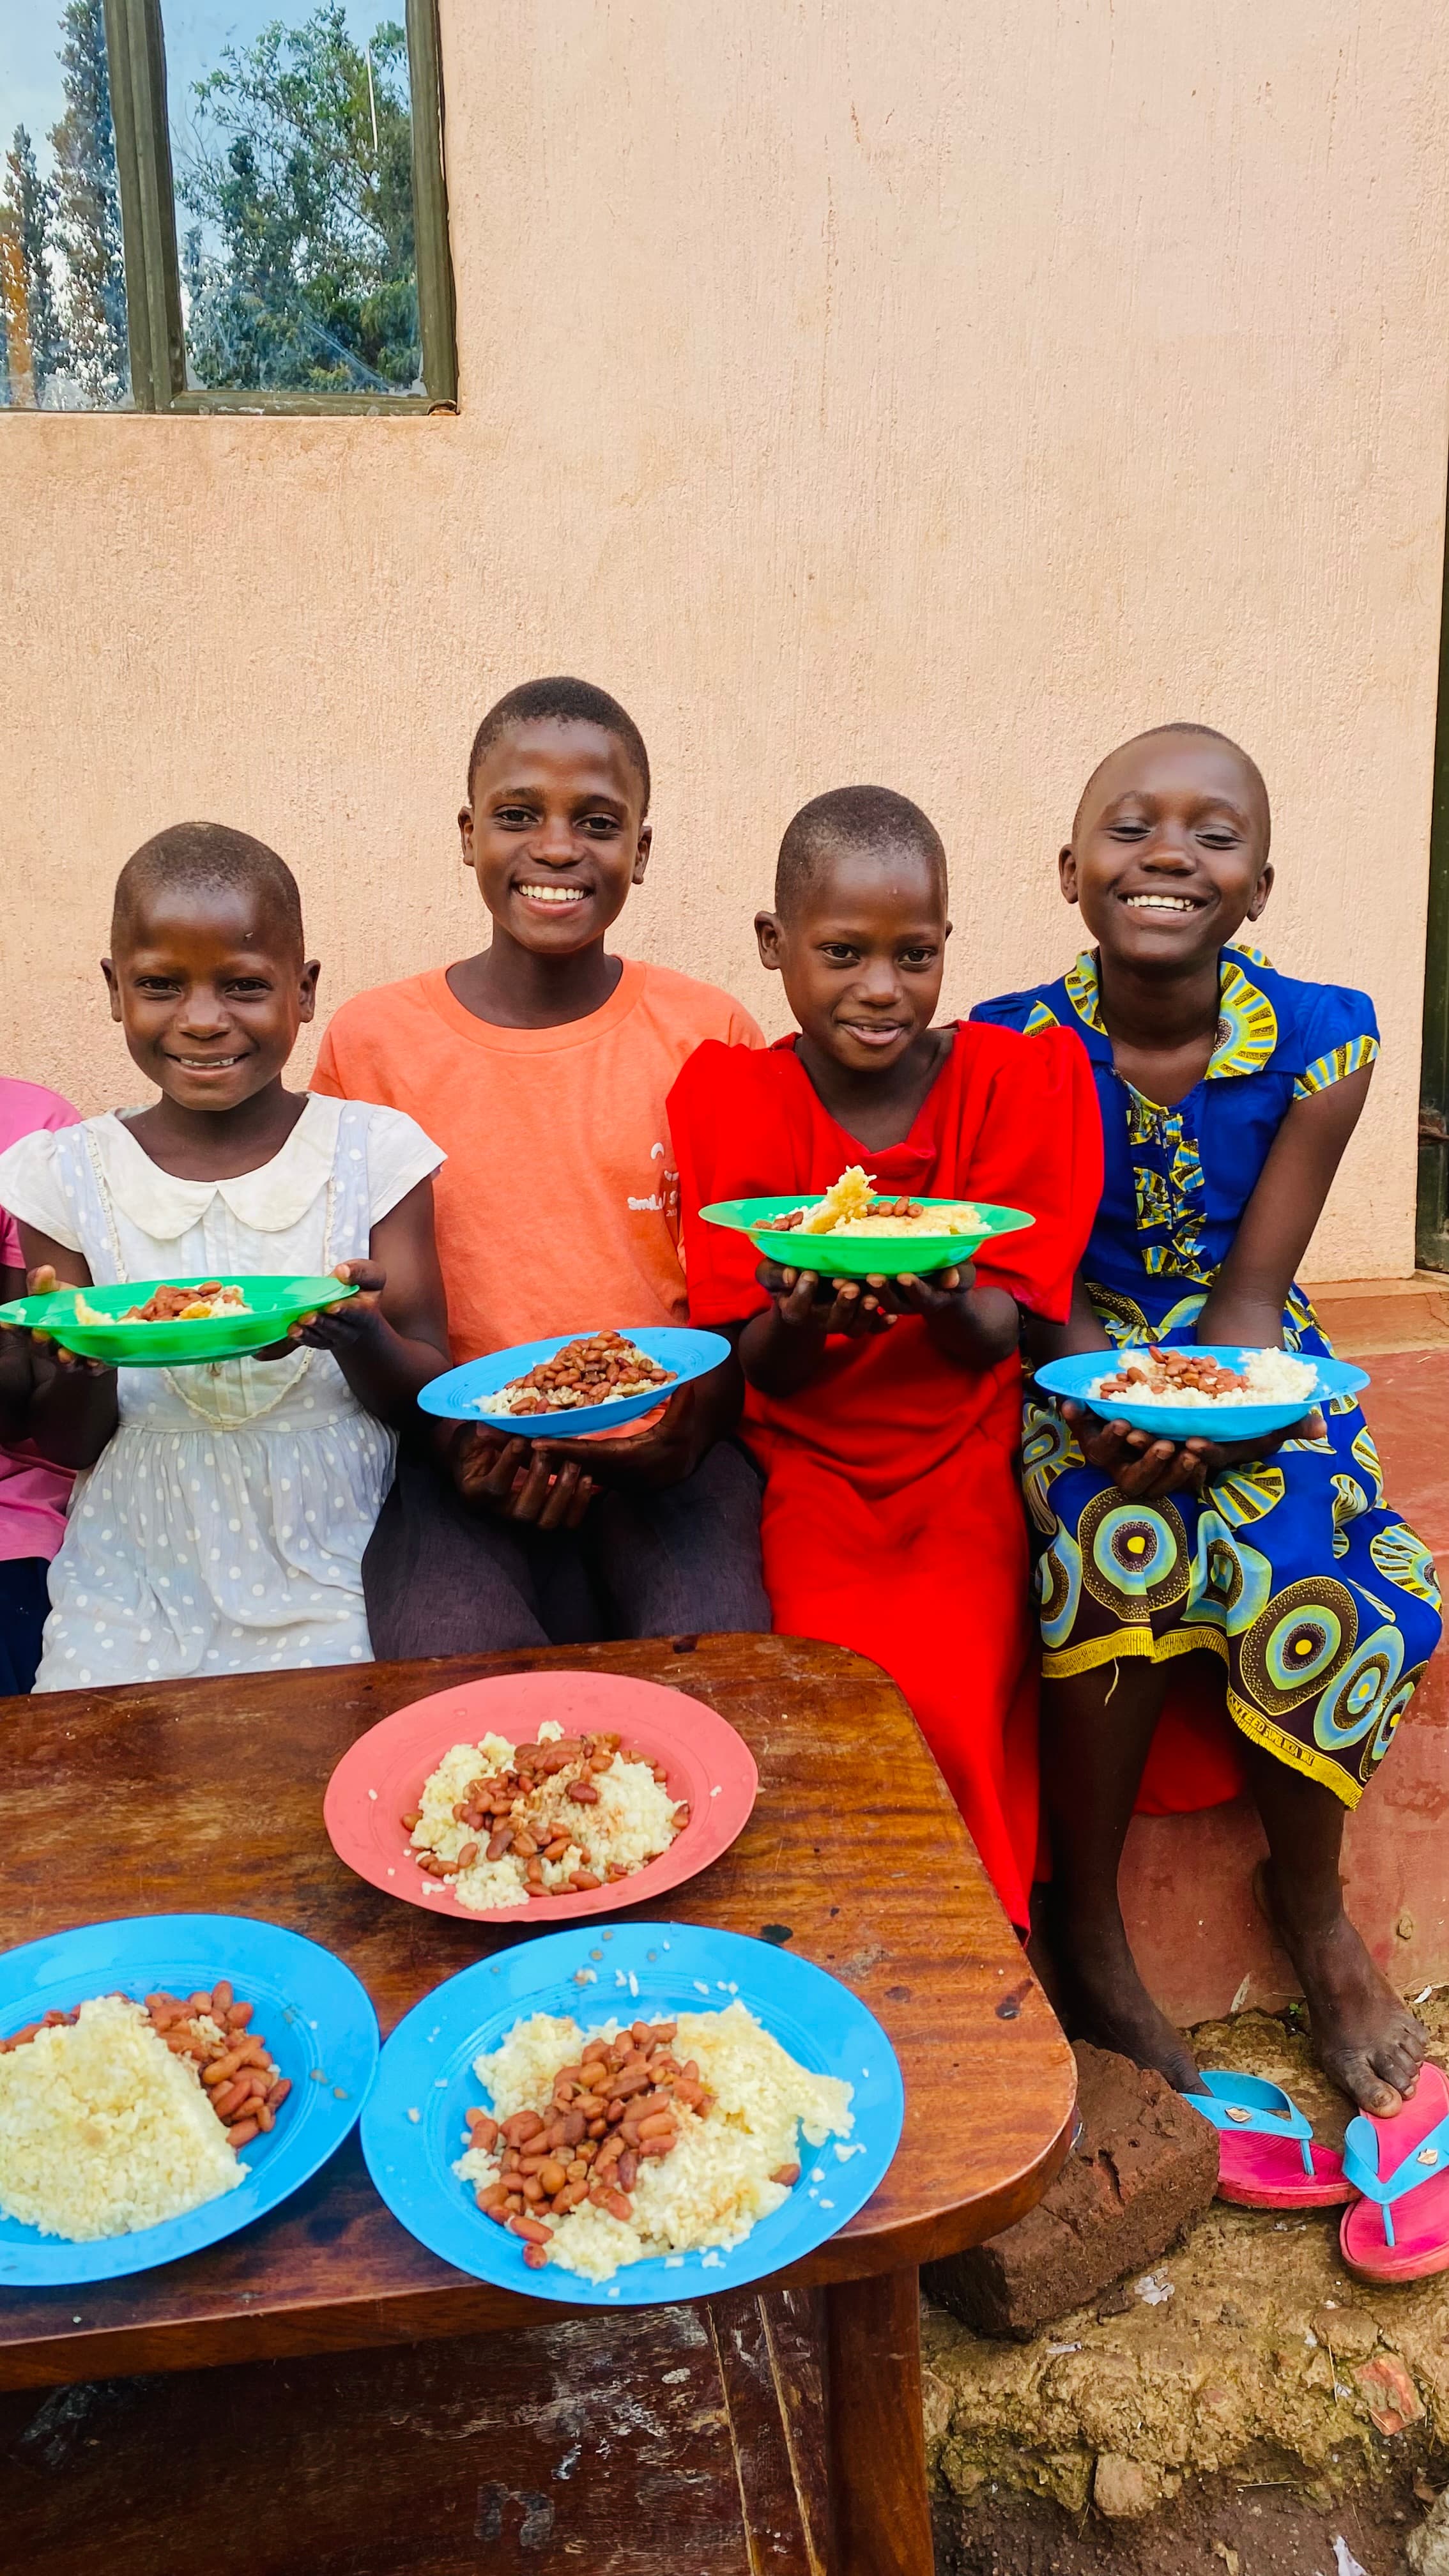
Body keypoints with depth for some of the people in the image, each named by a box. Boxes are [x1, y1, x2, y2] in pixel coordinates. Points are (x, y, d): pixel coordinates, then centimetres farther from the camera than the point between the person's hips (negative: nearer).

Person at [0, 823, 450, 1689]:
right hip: (135, 1571, 2)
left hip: (325, 1562, -1)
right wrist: (72, 1372, -18)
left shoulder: (373, 1153, -3)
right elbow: (75, 1443, 5)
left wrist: (361, 1339, -24)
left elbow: (428, 1399, -2)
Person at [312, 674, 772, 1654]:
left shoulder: (710, 1034, 3)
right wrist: (446, 1437, -9)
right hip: (462, 1459, 0)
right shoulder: (369, 1043, 3)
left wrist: (699, 1417, -11)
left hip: (665, 1456, 0)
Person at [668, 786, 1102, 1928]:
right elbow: (765, 1369, -4)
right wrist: (799, 1320, -28)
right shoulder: (734, 1099, -2)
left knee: (948, 1694, -25)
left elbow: (998, 1339, -6)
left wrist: (944, 1298, -30)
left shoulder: (1016, 1080, -1)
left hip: (969, 1460, 0)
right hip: (814, 1466, 0)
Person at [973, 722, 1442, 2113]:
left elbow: (1251, 1289, -9)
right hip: (1074, 1365, -1)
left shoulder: (1320, 1040, -8)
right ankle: (1085, 1919, -8)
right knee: (1120, 1548, -32)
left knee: (1329, 1578, -25)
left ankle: (1309, 1897, 7)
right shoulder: (1012, 1047, -11)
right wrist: (1113, 1405, -28)